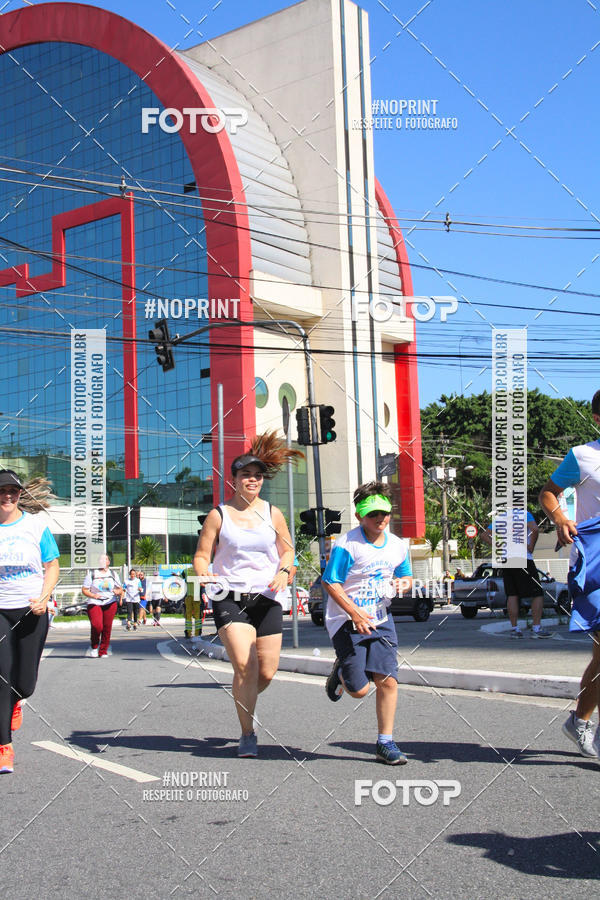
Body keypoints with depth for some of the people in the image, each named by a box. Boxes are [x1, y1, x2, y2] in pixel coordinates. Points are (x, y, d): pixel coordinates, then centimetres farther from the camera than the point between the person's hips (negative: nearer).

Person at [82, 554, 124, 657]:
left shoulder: (113, 574, 13)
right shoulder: (91, 574, 5)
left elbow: (120, 589, 16)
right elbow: (84, 590, 2)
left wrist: (118, 592, -8)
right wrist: (93, 595, -17)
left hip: (110, 603, 2)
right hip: (94, 603, -2)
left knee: (107, 627, -4)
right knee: (96, 625, -20)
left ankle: (103, 651, 10)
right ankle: (94, 646, 7)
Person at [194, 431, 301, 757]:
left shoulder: (272, 514, 8)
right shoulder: (218, 515, 1)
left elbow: (287, 550, 17)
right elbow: (202, 555, 3)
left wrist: (284, 571, -5)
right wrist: (204, 574, -19)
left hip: (266, 599, 3)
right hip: (230, 597, -3)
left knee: (267, 672, 2)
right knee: (244, 664, -18)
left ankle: (245, 705, 37)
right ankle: (247, 735, -2)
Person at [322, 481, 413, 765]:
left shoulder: (398, 545, 3)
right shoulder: (347, 545, -15)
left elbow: (406, 575, 19)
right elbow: (330, 582, -15)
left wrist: (403, 583, -6)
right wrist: (354, 612, -24)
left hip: (380, 620, 5)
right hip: (346, 622, -5)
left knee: (388, 681, -5)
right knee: (359, 690, -3)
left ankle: (385, 743, 9)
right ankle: (340, 672, 33)